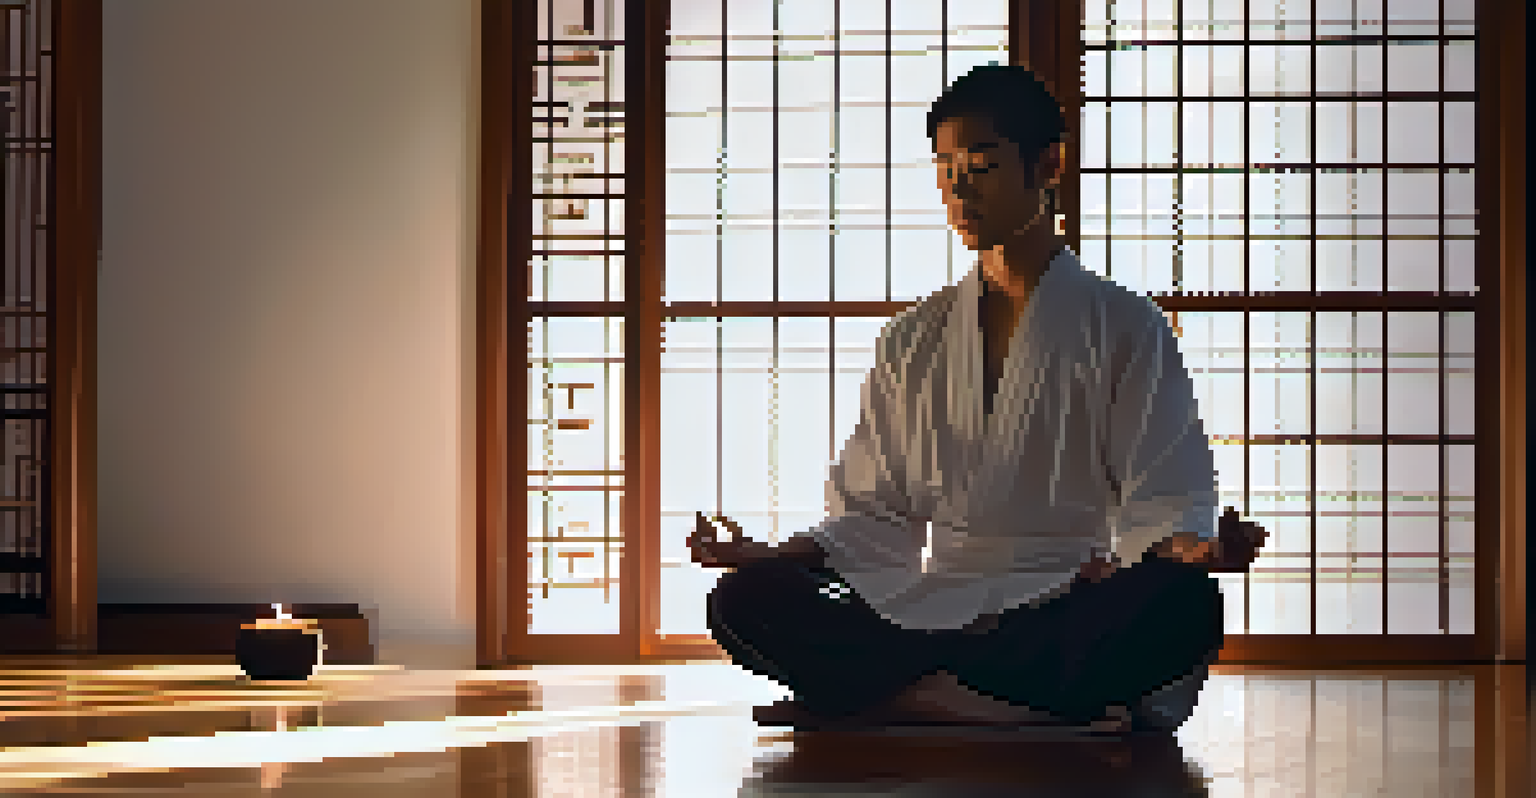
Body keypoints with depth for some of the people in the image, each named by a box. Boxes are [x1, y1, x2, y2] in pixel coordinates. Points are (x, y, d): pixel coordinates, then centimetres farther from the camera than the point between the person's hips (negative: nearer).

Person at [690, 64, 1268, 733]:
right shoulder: (911, 342, 20)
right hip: (929, 610, 3)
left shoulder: (1125, 327, 9)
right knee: (743, 600, -24)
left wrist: (1194, 547, -22)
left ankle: (881, 700, -33)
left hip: (1068, 613, -3)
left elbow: (1163, 504, 2)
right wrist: (770, 554, 0)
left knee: (1184, 604, -37)